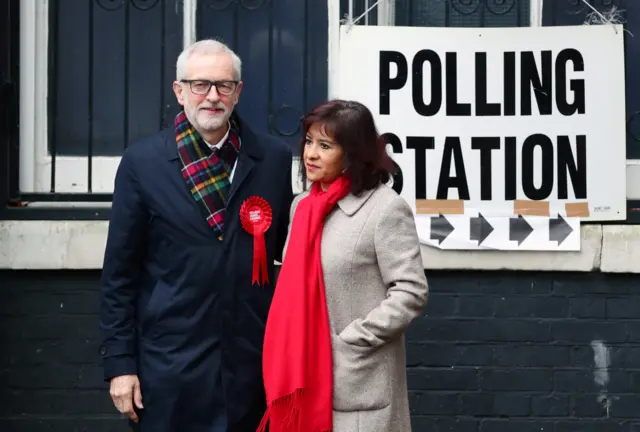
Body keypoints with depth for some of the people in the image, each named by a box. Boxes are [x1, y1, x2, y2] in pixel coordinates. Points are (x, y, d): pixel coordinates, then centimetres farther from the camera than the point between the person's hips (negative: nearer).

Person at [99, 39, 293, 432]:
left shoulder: (274, 158, 4)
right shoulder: (142, 162, -1)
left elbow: (288, 249, 11)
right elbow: (120, 272, 0)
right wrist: (120, 363, -3)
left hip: (254, 365, 2)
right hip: (170, 366, -1)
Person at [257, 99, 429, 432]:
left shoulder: (386, 209, -9)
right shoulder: (302, 206, 11)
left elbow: (411, 293, -13)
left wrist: (351, 340, -14)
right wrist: (286, 351, 7)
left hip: (357, 384, -6)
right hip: (302, 374, 6)